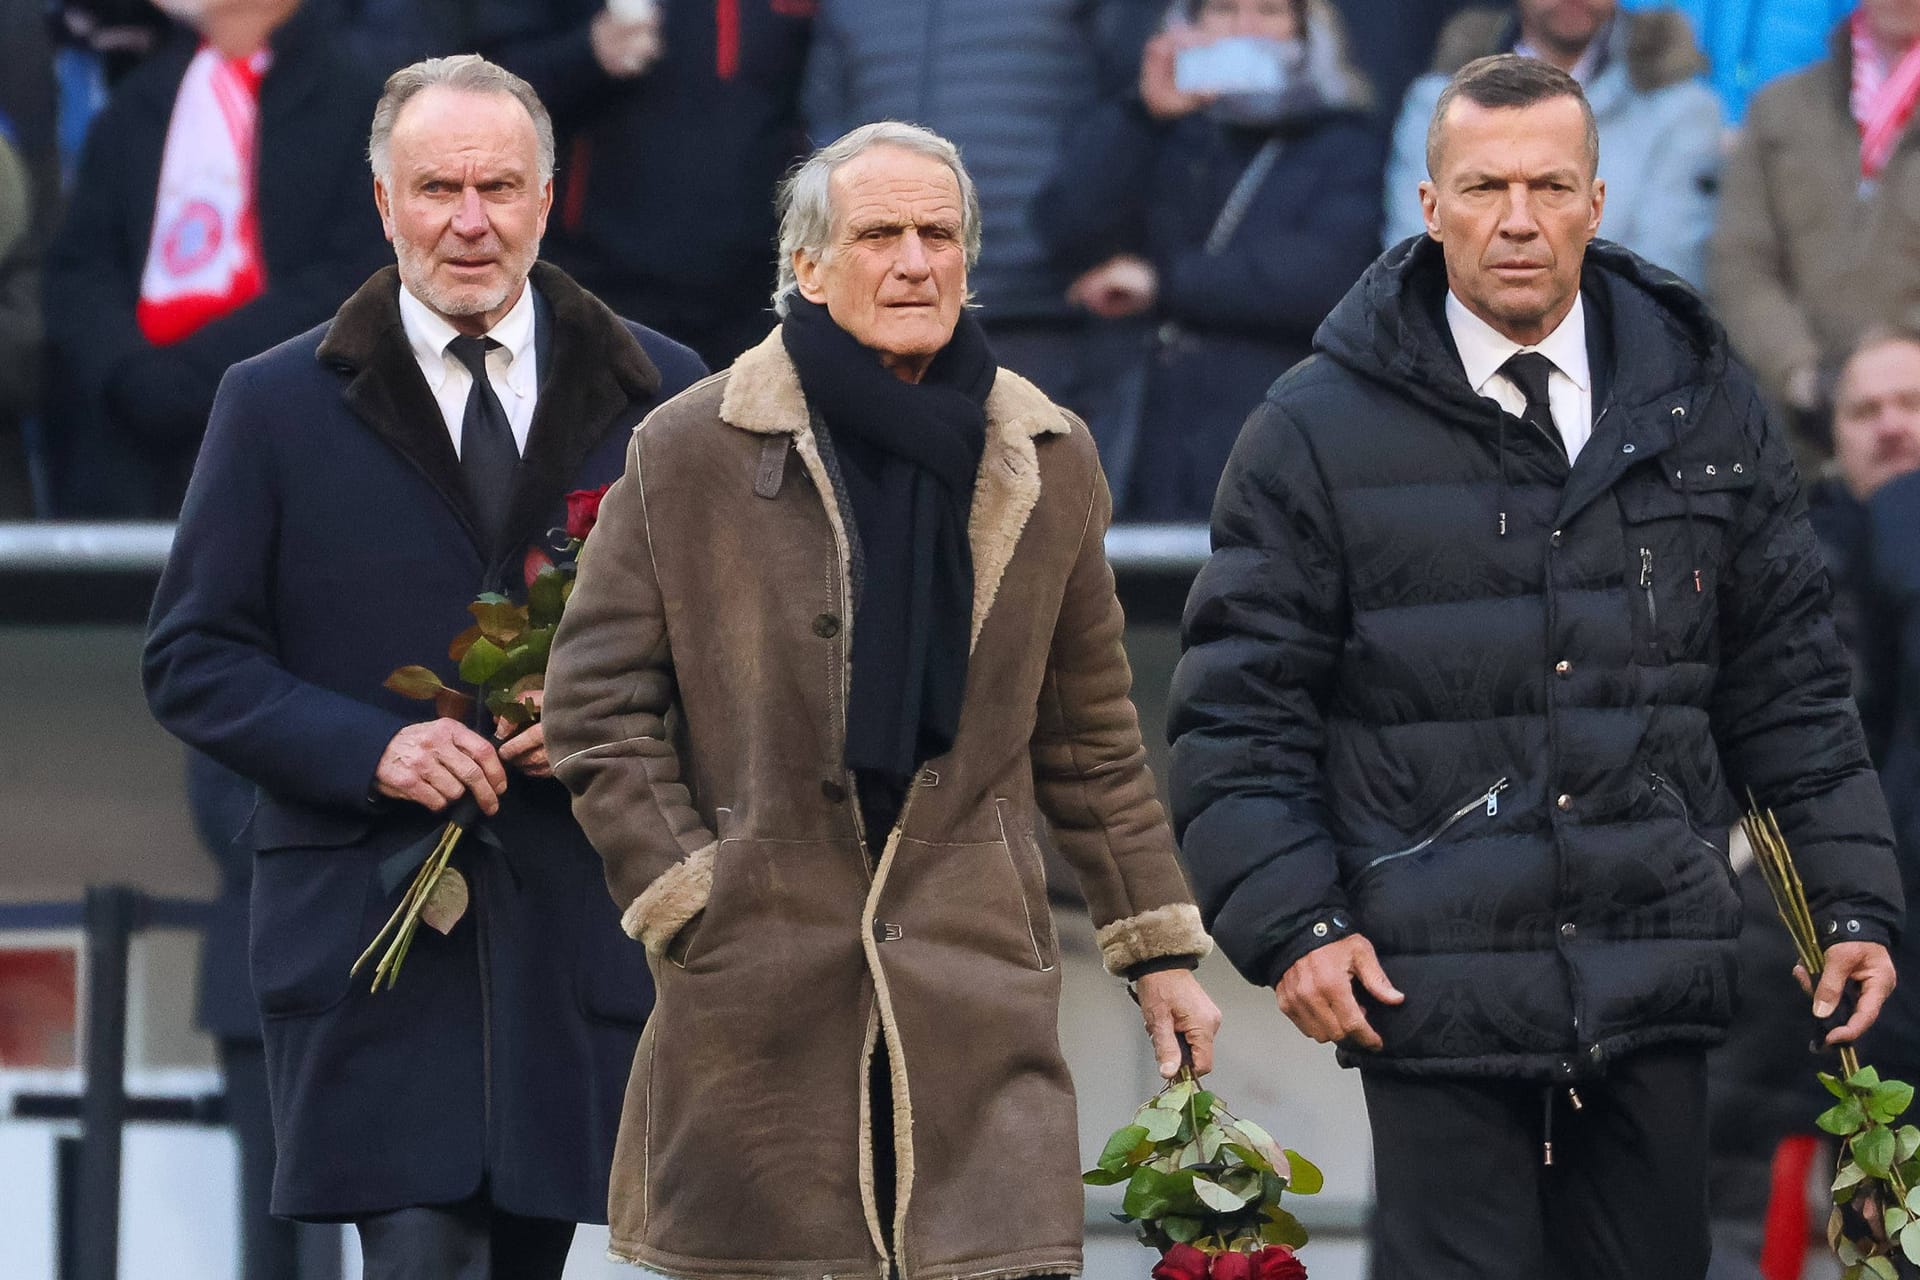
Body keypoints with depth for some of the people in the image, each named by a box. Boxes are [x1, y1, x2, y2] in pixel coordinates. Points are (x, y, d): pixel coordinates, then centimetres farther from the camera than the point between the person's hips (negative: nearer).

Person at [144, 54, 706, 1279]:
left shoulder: (653, 393, 8)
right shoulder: (279, 405, 5)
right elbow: (193, 660, 4)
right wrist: (368, 748, -12)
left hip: (578, 933, 2)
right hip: (369, 926, -2)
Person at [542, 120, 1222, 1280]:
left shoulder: (1049, 464, 11)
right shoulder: (690, 453, 3)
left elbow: (1093, 740, 17)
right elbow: (597, 706, 5)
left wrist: (1160, 950, 15)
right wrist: (684, 902, -3)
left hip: (979, 995, 1)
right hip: (754, 999, -1)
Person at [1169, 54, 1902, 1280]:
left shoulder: (1702, 403, 10)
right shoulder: (1319, 430, 0)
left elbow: (1789, 681, 14)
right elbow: (1240, 707, 1)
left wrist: (1853, 899, 8)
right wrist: (1291, 922, -9)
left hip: (1653, 988, 3)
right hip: (1431, 983, -3)